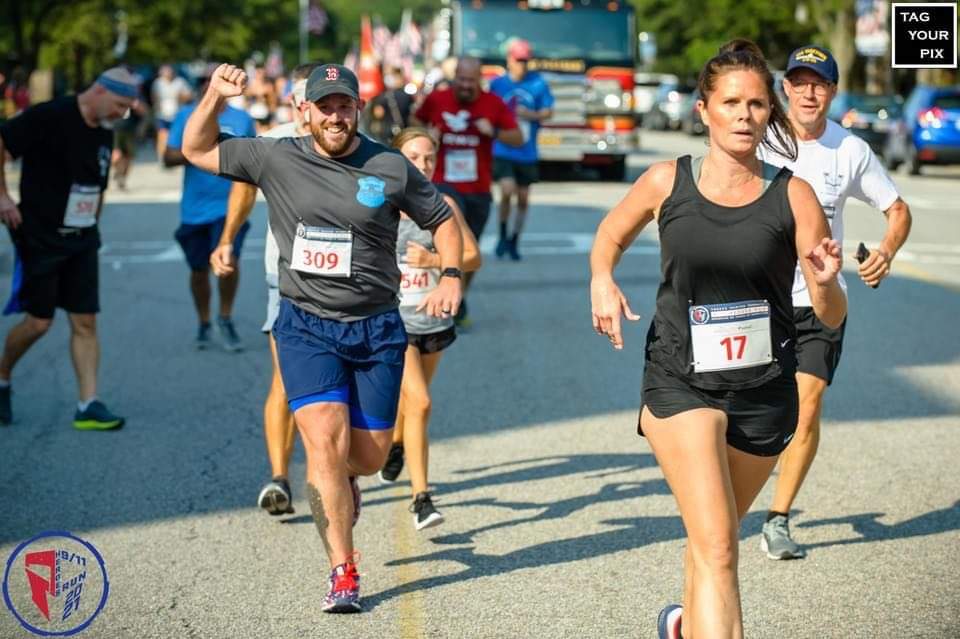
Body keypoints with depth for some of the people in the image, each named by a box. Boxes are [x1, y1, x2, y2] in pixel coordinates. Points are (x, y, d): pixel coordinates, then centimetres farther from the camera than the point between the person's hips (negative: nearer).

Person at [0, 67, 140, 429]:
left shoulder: (104, 133, 9)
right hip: (40, 237, -6)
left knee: (85, 322, -1)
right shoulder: (50, 117, -15)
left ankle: (88, 406, -1)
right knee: (39, 322, -2)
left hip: (81, 242, 6)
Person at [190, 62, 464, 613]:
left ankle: (339, 483, 42)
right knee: (325, 440, -17)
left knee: (371, 455, 4)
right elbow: (197, 151, 9)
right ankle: (343, 573, -9)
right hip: (306, 326, -1)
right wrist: (215, 97, -6)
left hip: (377, 329, 1)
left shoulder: (391, 168, -1)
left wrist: (451, 276, -4)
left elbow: (442, 218, 11)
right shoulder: (276, 159, 0)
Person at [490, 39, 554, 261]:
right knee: (507, 191, -19)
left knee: (523, 199, 8)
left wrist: (531, 115, -11)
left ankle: (514, 241, 25)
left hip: (527, 151, 2)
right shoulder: (498, 84, 1)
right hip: (503, 149, -2)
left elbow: (548, 112, 6)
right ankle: (503, 235, 3)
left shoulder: (538, 83, 1)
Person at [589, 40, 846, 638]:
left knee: (714, 539, 21)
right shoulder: (668, 182, -4)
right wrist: (602, 280, -4)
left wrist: (826, 283, -25)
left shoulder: (792, 196, -5)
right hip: (680, 382, -2)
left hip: (764, 391, 2)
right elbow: (611, 235, 16)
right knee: (717, 548, -17)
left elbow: (832, 317, -3)